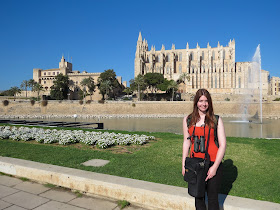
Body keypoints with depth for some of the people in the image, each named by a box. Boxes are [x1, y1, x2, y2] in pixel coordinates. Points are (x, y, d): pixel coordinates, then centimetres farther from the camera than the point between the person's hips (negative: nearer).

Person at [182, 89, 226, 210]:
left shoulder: (216, 120, -2)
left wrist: (215, 166, -9)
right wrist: (184, 165, 6)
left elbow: (223, 145, -3)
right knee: (198, 197, 12)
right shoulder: (187, 120, 4)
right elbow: (186, 142, 9)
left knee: (212, 198, 7)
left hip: (213, 163, -2)